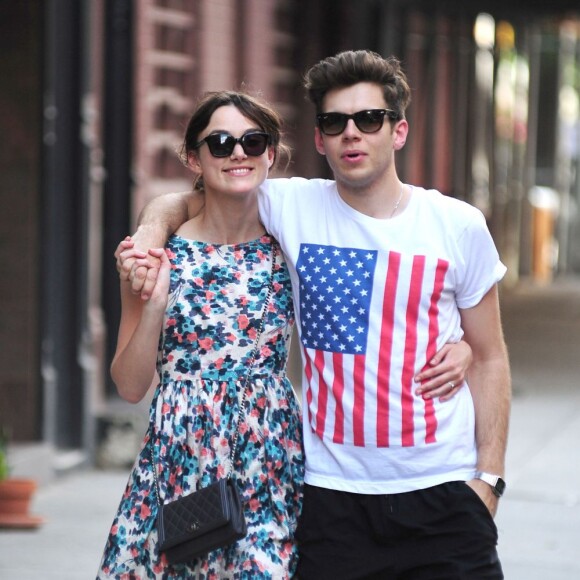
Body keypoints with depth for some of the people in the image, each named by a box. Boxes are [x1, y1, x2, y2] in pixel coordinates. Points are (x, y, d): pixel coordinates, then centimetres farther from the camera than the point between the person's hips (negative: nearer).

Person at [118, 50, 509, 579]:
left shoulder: (459, 226, 2)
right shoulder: (293, 207, 1)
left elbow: (489, 359, 7)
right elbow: (183, 201, 14)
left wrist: (489, 476, 1)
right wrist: (149, 234, -9)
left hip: (442, 491, 0)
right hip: (334, 491, 0)